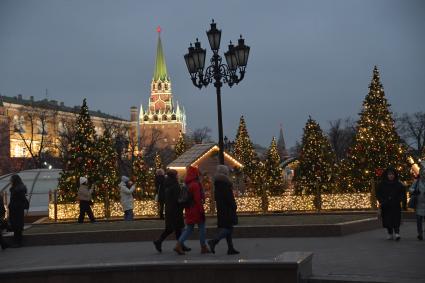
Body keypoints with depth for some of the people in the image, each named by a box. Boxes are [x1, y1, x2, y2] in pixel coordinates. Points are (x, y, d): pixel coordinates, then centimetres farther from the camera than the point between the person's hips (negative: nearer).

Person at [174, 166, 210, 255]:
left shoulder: (187, 185, 9)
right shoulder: (195, 185, -17)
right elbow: (198, 199, -20)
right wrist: (201, 210, -16)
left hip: (189, 210, 8)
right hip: (196, 210, -8)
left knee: (189, 228, 11)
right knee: (201, 227, 6)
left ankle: (179, 245, -2)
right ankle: (203, 247, 13)